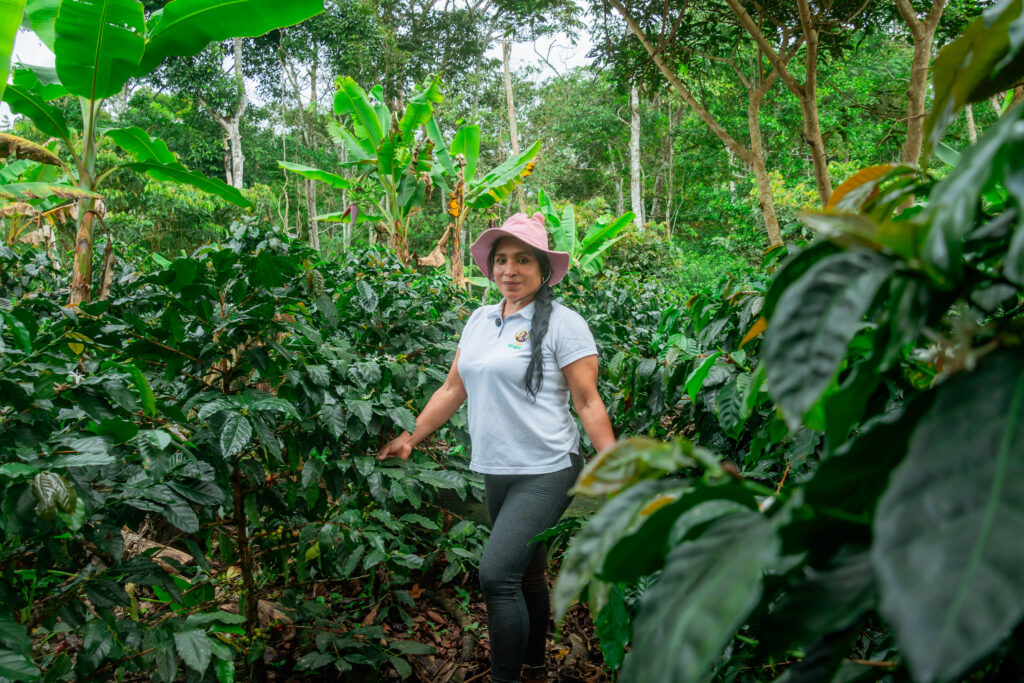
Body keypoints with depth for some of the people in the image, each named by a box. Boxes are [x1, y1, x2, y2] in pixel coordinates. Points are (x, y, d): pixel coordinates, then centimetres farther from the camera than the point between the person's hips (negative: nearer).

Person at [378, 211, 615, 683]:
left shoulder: (563, 323, -9)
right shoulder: (479, 320, 10)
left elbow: (588, 403, -9)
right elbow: (454, 388, 15)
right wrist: (410, 438, 14)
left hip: (545, 473, -6)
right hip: (495, 471, 6)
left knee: (496, 575, -14)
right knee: (525, 577, 18)